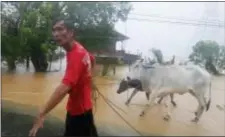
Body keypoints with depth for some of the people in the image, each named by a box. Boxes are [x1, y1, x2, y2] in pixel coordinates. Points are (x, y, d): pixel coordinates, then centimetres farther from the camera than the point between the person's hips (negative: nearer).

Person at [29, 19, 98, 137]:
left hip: (79, 110, -9)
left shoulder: (76, 54, -30)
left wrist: (42, 114, -44)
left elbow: (64, 88, -42)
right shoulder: (79, 50, -1)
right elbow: (92, 59, 22)